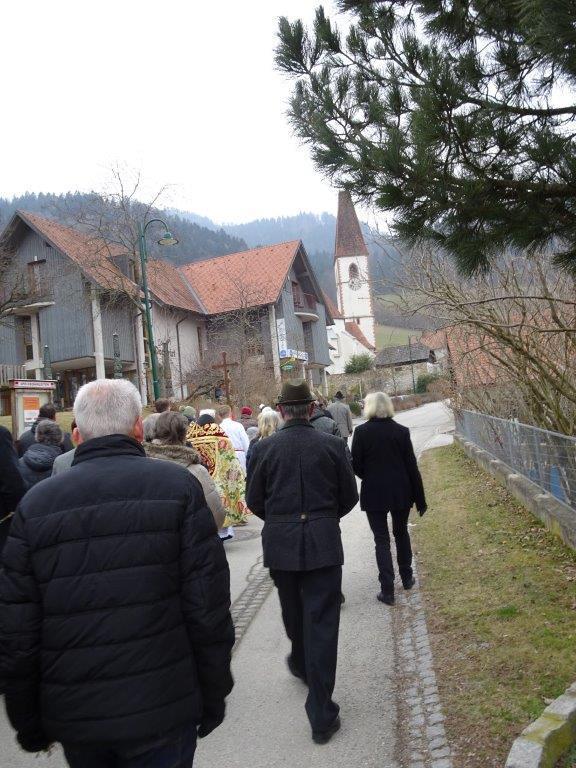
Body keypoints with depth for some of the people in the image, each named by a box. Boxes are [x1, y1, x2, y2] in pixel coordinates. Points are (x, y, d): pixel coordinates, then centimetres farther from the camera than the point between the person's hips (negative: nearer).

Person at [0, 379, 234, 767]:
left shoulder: (35, 503, -3)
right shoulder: (178, 485, -11)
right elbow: (208, 607, -11)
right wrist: (214, 694, 2)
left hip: (72, 715, 4)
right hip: (161, 710, -3)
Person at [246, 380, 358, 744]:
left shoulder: (264, 448, -7)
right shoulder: (333, 445, -6)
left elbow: (254, 500, 0)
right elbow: (349, 496, 2)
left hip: (280, 543, 2)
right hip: (323, 541, -1)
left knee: (293, 613, 24)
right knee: (321, 623, 4)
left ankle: (301, 663, 50)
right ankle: (322, 715, 8)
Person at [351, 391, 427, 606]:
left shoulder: (361, 432, -10)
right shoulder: (401, 431, -4)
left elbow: (356, 465, -7)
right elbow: (412, 466, -3)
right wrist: (420, 498, 4)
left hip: (373, 493, -2)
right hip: (401, 492, 3)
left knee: (381, 540, 5)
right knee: (401, 533, 22)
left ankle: (387, 590, 3)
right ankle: (407, 578, 35)